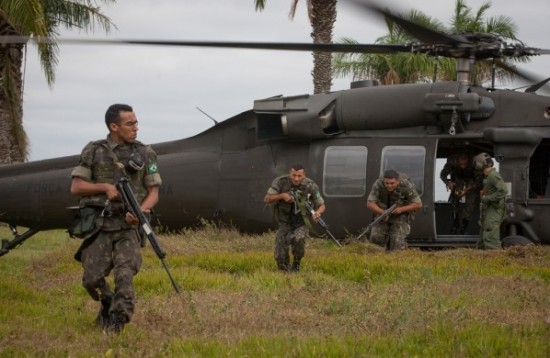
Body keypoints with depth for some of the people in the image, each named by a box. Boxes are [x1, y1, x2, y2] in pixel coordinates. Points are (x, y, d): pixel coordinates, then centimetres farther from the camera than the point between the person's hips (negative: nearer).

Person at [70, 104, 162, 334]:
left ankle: (117, 320, -13)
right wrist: (105, 187, -10)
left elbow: (153, 192, 7)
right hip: (99, 225, 0)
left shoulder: (145, 154, 8)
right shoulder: (93, 152, 5)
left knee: (124, 274, -19)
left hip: (128, 225, 0)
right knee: (92, 279, -2)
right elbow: (76, 187, 5)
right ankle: (107, 301, 28)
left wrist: (140, 211, -13)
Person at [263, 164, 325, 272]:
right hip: (284, 223, 1)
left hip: (301, 224, -1)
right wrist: (282, 195, -29)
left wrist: (317, 213, -27)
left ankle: (296, 264, -4)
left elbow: (321, 205, -5)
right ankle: (287, 269, 28)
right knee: (280, 260, -8)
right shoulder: (280, 182, -15)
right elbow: (267, 199, -13)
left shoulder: (311, 186, -15)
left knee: (298, 239, -34)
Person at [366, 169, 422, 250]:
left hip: (402, 214, -3)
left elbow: (418, 204, -20)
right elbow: (370, 204, -25)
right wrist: (382, 213, -43)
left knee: (397, 243, -19)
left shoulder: (406, 185, -30)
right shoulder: (378, 184, -26)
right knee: (375, 238, -10)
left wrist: (401, 209, -33)